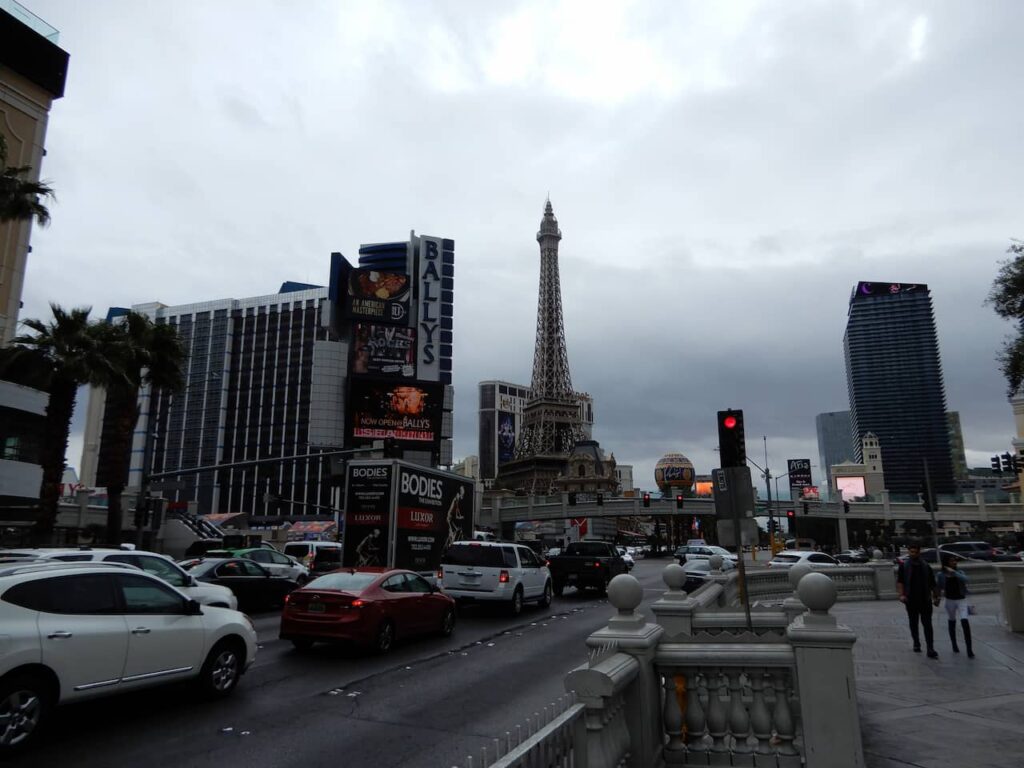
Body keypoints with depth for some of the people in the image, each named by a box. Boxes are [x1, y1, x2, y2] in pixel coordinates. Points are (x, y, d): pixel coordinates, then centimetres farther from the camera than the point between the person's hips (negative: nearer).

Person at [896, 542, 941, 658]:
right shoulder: (904, 566, 2)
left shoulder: (926, 566, 9)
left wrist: (935, 597, 8)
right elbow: (899, 582, -4)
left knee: (927, 625, -5)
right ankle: (916, 644, 27)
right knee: (913, 624, 11)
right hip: (911, 600, -1)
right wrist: (902, 594, -16)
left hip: (925, 600, 1)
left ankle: (930, 650, -6)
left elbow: (932, 584, 13)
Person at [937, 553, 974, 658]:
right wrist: (942, 591, -7)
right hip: (950, 601, 1)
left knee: (965, 622, -17)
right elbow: (939, 587, 11)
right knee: (952, 623, 12)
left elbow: (964, 579, -26)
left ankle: (969, 649, -13)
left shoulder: (959, 572, -3)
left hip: (961, 600, -1)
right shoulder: (941, 574, -3)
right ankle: (954, 645, 29)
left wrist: (953, 572, -27)